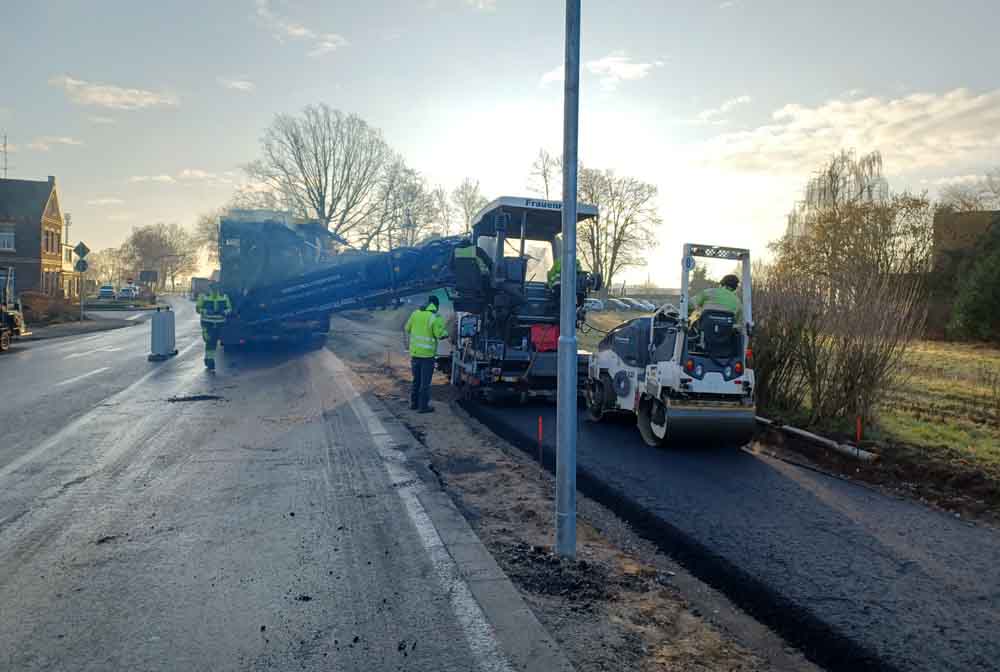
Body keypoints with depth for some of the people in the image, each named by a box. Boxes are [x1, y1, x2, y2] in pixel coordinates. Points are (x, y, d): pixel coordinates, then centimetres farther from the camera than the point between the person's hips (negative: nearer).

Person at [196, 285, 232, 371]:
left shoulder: (224, 297, -1)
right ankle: (210, 363, -9)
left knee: (213, 343, 13)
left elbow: (229, 308, 6)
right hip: (207, 324, -3)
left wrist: (224, 312, -16)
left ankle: (208, 359, 33)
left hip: (219, 324, 3)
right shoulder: (204, 297, -6)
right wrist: (206, 311, -19)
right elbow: (198, 308, 0)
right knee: (210, 343, -11)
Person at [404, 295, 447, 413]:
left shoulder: (415, 313, 3)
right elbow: (440, 335, -15)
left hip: (414, 352, 5)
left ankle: (414, 403, 26)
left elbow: (407, 329, 12)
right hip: (427, 354, -5)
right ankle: (423, 406, 9)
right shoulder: (435, 318, -14)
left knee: (416, 380, 19)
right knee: (425, 382, 4)